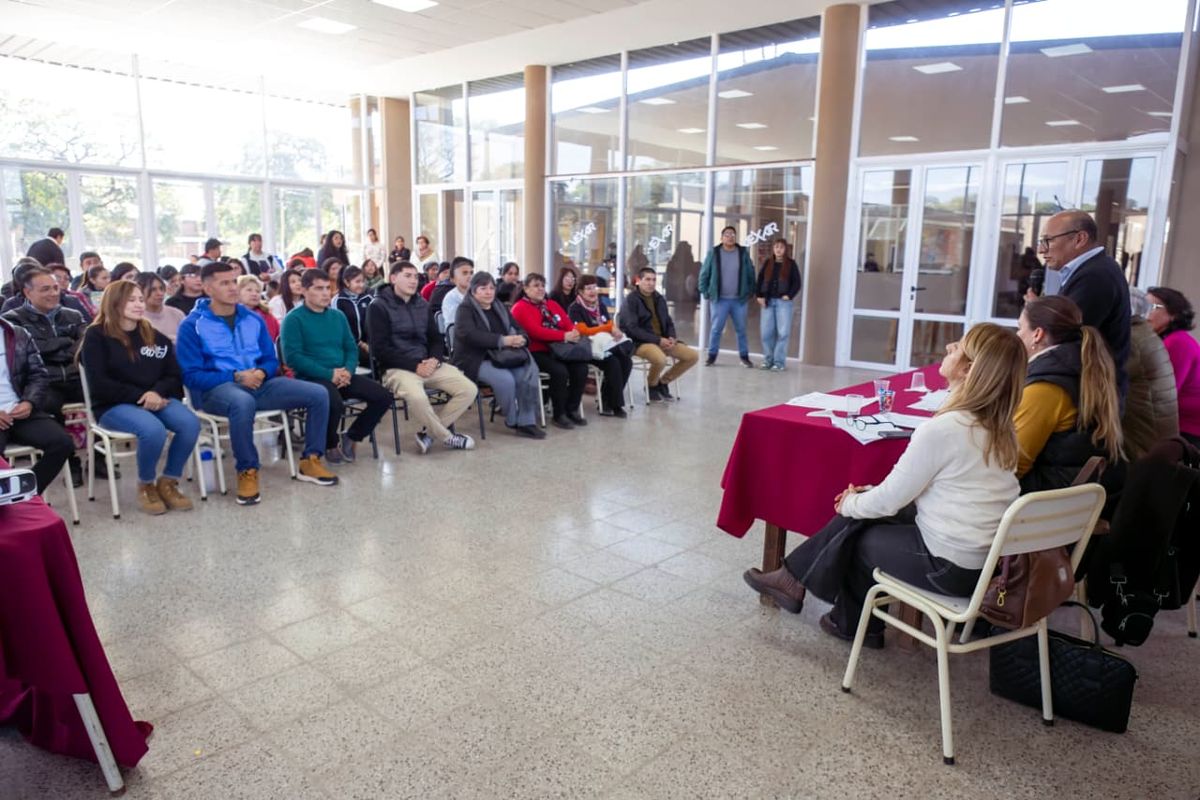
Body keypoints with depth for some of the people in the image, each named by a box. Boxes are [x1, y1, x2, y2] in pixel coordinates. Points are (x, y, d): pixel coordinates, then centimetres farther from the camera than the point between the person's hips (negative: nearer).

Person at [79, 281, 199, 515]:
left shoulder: (155, 336, 14)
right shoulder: (96, 336, -1)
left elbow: (174, 376, 10)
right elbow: (98, 385, -9)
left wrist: (157, 392, -12)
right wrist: (140, 396, -18)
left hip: (156, 400, 5)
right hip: (113, 406, -4)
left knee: (190, 423, -27)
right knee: (153, 429, -36)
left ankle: (168, 482, -7)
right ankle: (146, 486, -8)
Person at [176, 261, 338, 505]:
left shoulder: (253, 319, 12)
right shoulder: (192, 325, -3)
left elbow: (271, 360, 15)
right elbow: (191, 376, -8)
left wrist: (262, 372, -10)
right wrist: (236, 376, -19)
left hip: (258, 384, 5)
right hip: (216, 388, -5)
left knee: (318, 394, -11)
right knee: (243, 402, -42)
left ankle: (310, 460, 0)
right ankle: (247, 472, -24)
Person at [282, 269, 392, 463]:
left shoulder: (337, 316, 16)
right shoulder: (294, 319, -3)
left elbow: (351, 348, 15)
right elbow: (292, 357, -13)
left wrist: (348, 370, -7)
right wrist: (329, 374, -18)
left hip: (342, 376, 6)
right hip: (311, 379, -6)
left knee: (383, 397, -10)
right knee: (335, 404, -36)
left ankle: (351, 437, 10)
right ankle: (331, 445, -3)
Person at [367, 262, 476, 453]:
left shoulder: (422, 305, 15)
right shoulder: (379, 307, -4)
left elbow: (436, 339, 16)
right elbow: (380, 349, -11)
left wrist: (435, 360, -7)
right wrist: (414, 365, -17)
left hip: (428, 364, 6)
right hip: (397, 368, -6)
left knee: (469, 389, -12)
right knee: (417, 397, -37)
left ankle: (428, 432, -3)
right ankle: (446, 437, -10)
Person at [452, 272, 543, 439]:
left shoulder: (500, 308, 19)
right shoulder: (465, 309, -1)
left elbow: (519, 329, 15)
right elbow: (469, 335, -20)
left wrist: (521, 339, -12)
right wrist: (502, 340, -28)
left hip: (502, 358, 6)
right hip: (476, 360, -6)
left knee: (528, 374, -22)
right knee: (505, 379, -31)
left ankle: (526, 422, -17)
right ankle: (512, 421, -8)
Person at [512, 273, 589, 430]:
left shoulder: (551, 304, 19)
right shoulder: (520, 308, -4)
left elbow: (568, 323, 10)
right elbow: (536, 331, -18)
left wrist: (574, 333, -16)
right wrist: (564, 336, -23)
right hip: (536, 352, -6)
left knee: (581, 367, -17)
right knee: (560, 370, -31)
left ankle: (572, 410, -3)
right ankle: (559, 415, -14)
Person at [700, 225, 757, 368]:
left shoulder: (743, 253, 4)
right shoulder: (714, 253, -1)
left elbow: (751, 274, 9)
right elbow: (704, 274, 3)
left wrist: (750, 292, 6)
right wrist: (706, 293, 0)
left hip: (739, 299, 1)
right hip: (720, 299, -1)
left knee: (741, 329, 7)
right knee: (716, 329, 2)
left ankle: (744, 356, 17)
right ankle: (712, 356, 13)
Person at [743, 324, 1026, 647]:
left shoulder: (943, 428, -24)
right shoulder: (998, 427, 3)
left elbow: (890, 499, -14)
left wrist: (851, 504, 5)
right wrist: (867, 495, 11)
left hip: (950, 565, -8)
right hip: (987, 556, 8)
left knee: (856, 531, 12)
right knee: (863, 511, 14)